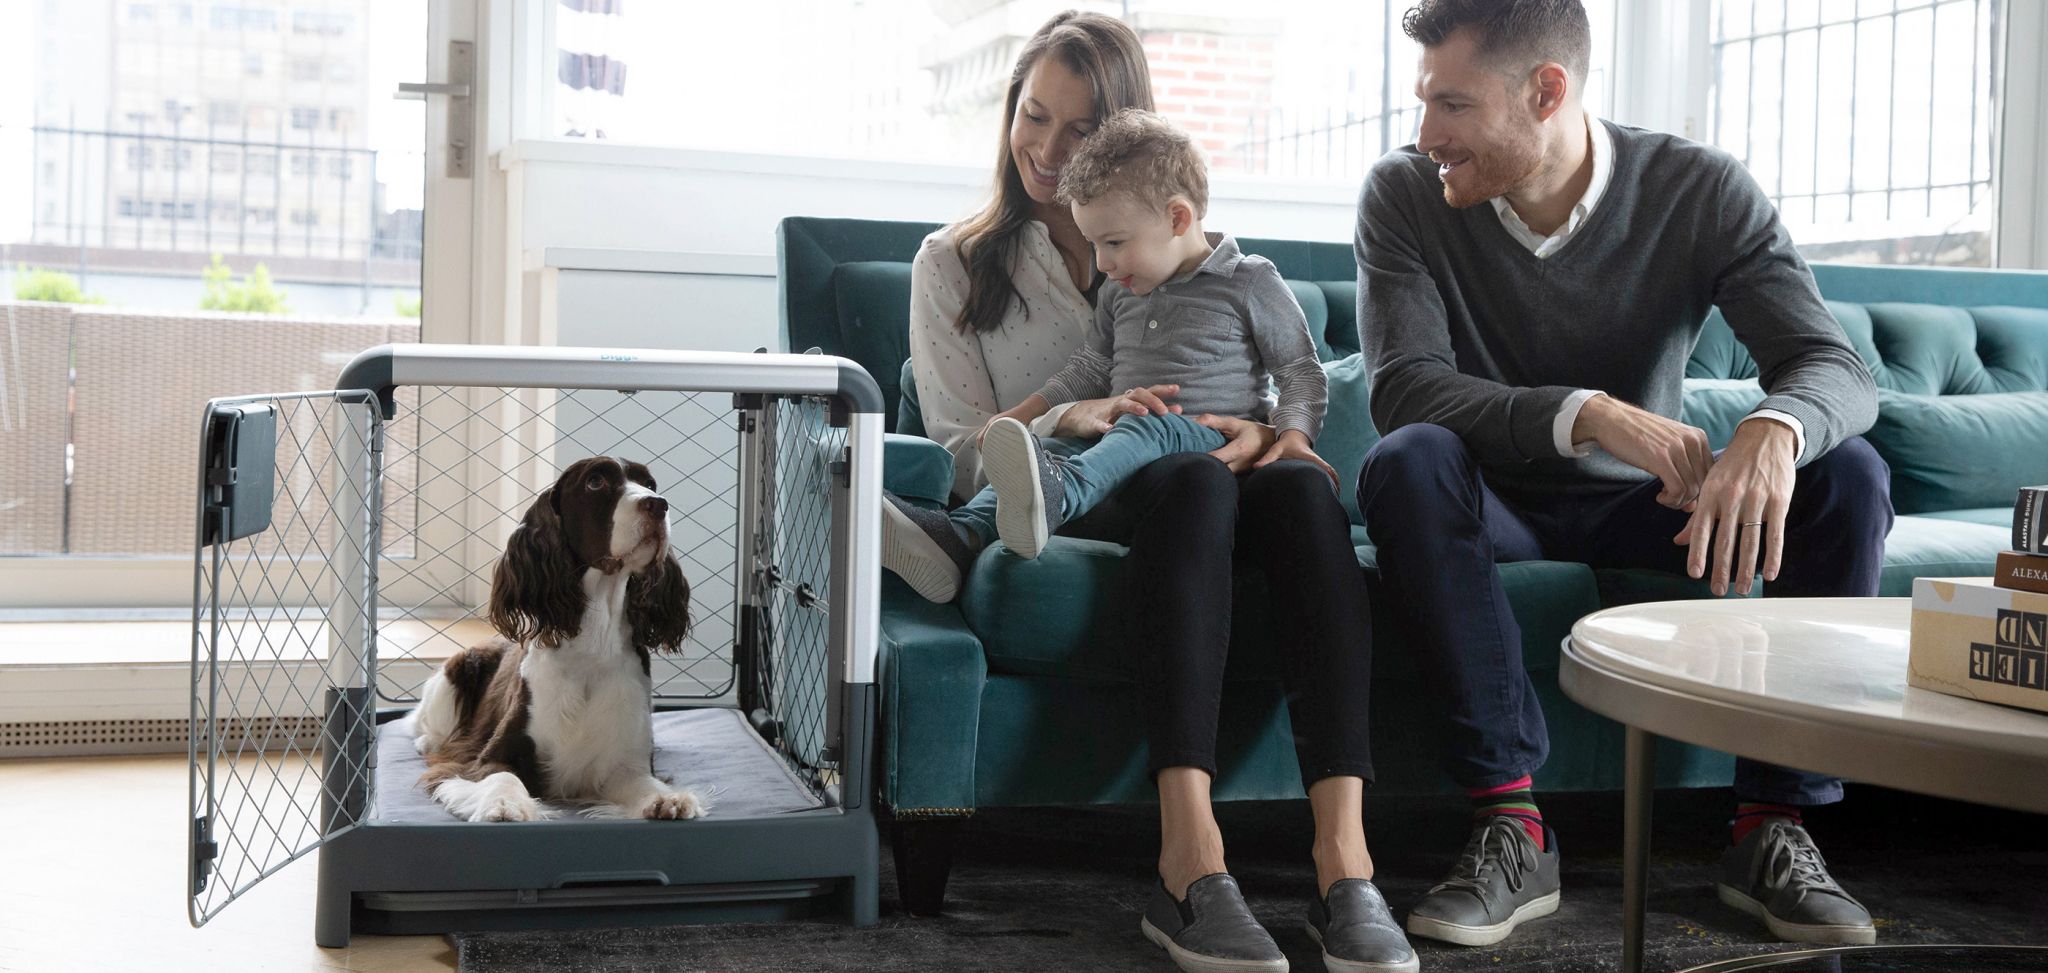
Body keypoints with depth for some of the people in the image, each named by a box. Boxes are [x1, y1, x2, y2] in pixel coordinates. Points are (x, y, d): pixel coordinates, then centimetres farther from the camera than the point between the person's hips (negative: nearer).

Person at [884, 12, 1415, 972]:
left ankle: (1342, 852, -47)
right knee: (1190, 480, -38)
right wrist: (1072, 419, -19)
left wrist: (1263, 431, -16)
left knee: (1300, 488, -34)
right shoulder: (954, 263, 13)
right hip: (1049, 507, -3)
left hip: (1201, 483, 3)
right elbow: (964, 452, 3)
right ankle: (1189, 858, -51)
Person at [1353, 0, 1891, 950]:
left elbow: (1838, 369, -19)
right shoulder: (1404, 196, -14)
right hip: (1494, 499, -1)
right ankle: (1510, 825, -32)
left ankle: (1773, 826, -16)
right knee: (1404, 463, -35)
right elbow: (1404, 387, -25)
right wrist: (1591, 414, -41)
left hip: (1640, 504, 2)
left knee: (1847, 475, -22)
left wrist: (1774, 428, -45)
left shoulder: (1700, 189, -12)